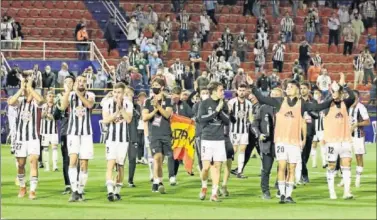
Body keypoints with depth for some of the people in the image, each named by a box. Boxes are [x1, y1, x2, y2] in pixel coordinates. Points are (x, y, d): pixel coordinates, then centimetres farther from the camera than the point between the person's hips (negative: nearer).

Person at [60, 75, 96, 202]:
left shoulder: (90, 95, 5)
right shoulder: (70, 95, 5)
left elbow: (89, 104, -18)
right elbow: (63, 107, -14)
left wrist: (78, 92, -27)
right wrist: (67, 91, -23)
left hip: (86, 133, 1)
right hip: (73, 133, -1)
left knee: (84, 165, 1)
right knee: (73, 160, -17)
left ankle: (80, 192, 11)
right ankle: (74, 191, -20)